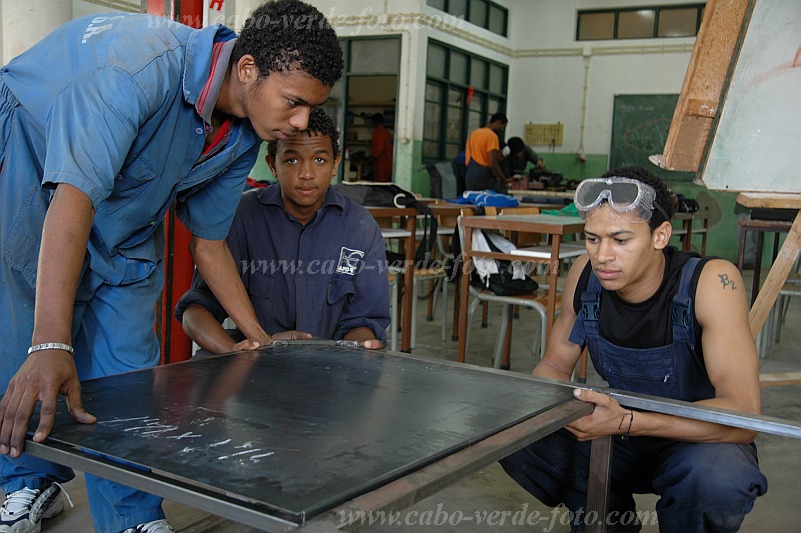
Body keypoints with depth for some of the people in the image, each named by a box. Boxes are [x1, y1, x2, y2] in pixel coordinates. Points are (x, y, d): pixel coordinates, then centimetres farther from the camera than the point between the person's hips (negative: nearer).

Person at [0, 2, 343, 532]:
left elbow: (209, 242, 1)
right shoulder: (140, 64, -36)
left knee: (126, 367, -1)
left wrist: (264, 342, 4)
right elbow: (74, 198, -44)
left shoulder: (242, 138, -10)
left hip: (126, 219, 6)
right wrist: (50, 345, -51)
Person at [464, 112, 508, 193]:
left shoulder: (473, 134, 16)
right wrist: (504, 180, -7)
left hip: (469, 180, 8)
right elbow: (493, 164, -16)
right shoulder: (492, 136, -9)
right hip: (485, 180, -8)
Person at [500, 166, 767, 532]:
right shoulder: (586, 275, -11)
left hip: (698, 442, -4)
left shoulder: (711, 282, -25)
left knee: (715, 480, -38)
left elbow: (743, 415, -29)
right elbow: (556, 365, 2)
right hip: (619, 437, 5)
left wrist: (626, 422, -41)